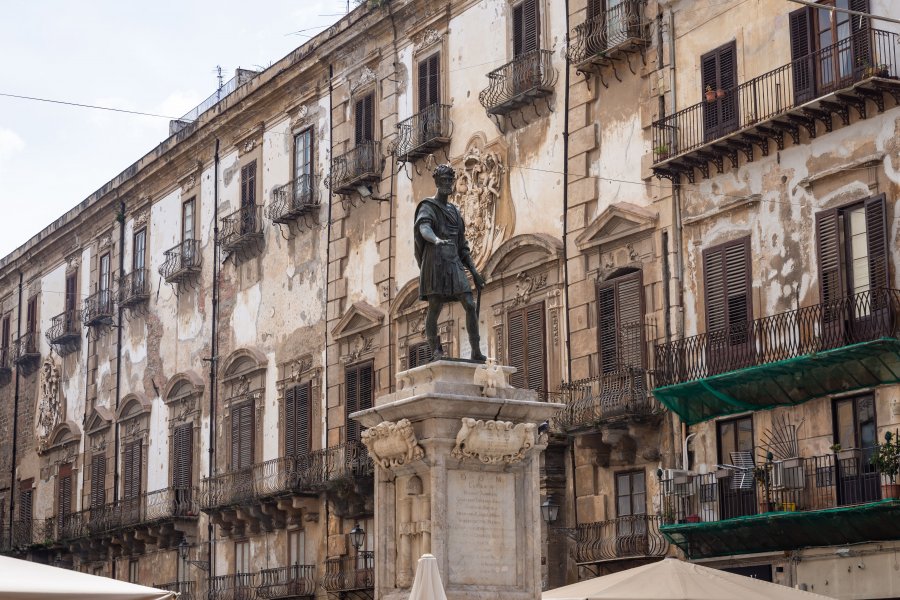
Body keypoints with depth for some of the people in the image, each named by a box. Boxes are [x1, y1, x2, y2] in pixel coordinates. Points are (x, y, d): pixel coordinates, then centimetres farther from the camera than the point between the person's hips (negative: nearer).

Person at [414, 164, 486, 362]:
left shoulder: (454, 211, 24)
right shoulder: (427, 207, 3)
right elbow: (424, 228, -20)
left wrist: (474, 271, 17)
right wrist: (436, 240, -42)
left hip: (454, 264, 6)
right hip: (435, 262, -6)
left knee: (470, 305, -6)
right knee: (434, 307, -8)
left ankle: (476, 352, -8)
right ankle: (435, 351, -5)